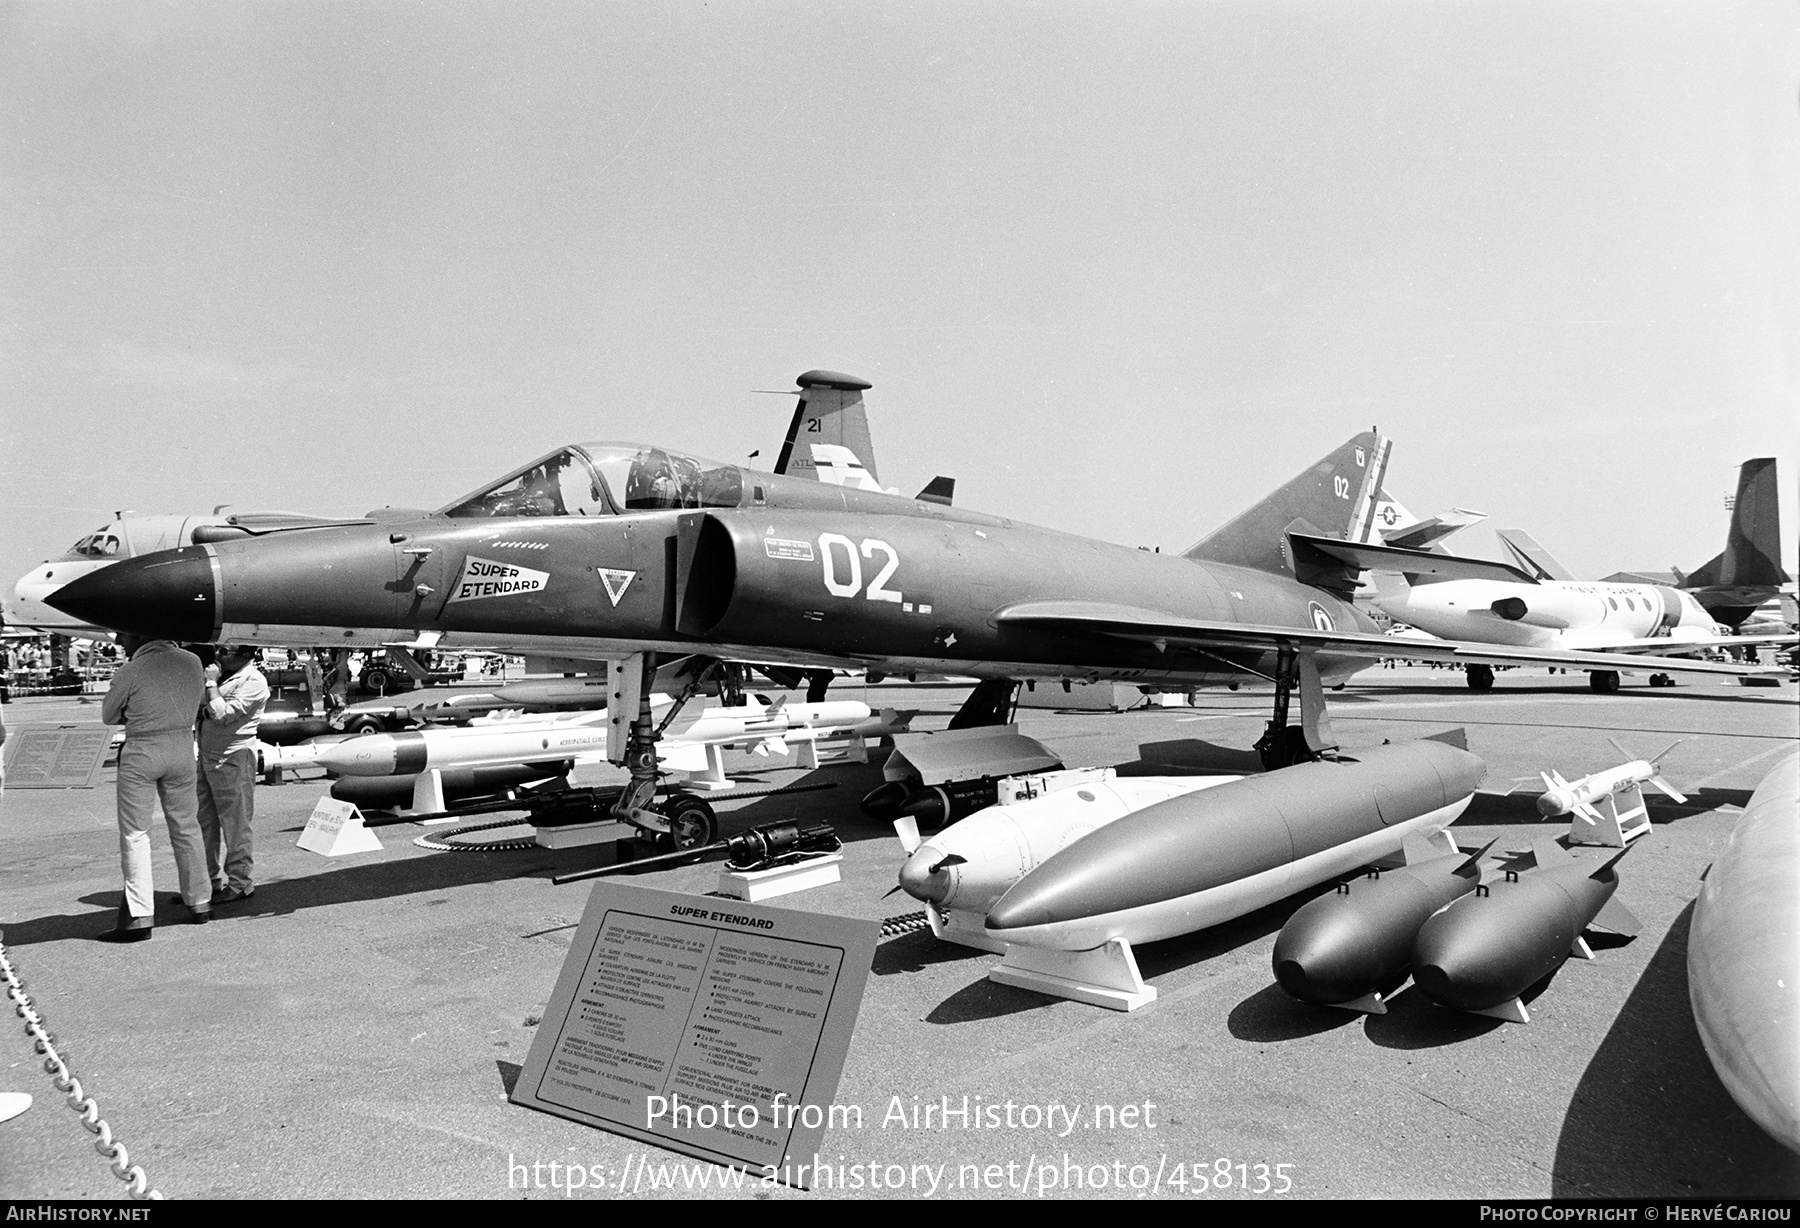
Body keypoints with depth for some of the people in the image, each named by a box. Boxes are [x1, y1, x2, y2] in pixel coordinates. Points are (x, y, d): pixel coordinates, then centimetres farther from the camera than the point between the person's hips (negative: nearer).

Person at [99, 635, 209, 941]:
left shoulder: (130, 672, -12)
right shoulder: (191, 661, 1)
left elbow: (108, 716, 1)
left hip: (141, 753, -5)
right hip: (182, 747, 5)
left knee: (134, 833, 2)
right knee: (186, 826, 15)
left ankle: (139, 916, -2)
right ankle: (200, 903, 22)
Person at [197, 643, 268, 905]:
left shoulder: (253, 681, -12)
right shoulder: (223, 673, 14)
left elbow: (223, 714, -20)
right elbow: (201, 708, 20)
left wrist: (211, 683, -12)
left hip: (233, 758, -9)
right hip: (207, 755, 9)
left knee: (234, 823, -2)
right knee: (207, 823, 12)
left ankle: (239, 883, 7)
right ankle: (212, 880, 22)